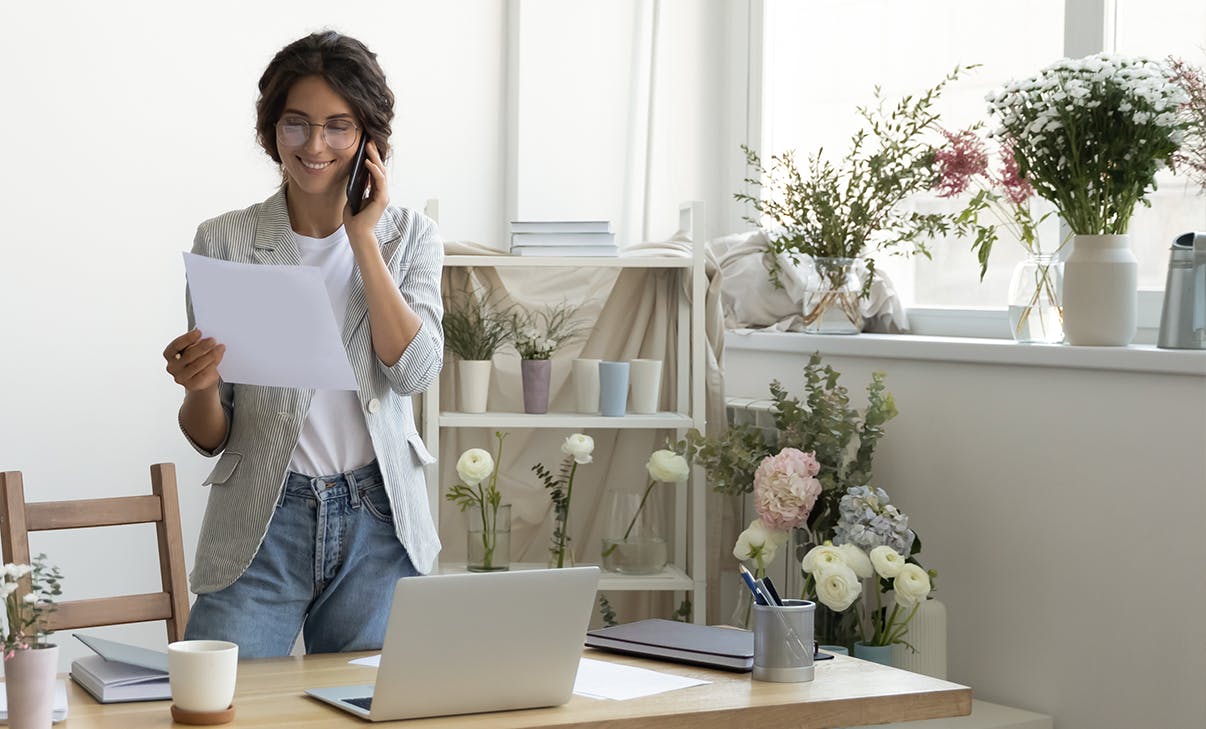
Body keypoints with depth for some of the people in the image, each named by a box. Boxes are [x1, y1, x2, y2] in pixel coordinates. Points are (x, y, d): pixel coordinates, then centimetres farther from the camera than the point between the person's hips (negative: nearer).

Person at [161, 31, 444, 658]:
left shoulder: (409, 237, 5)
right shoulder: (224, 242, -1)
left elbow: (414, 371, -12)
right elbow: (209, 438, 1)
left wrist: (363, 237, -10)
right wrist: (199, 388, -22)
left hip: (377, 522, 1)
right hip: (261, 526, -1)